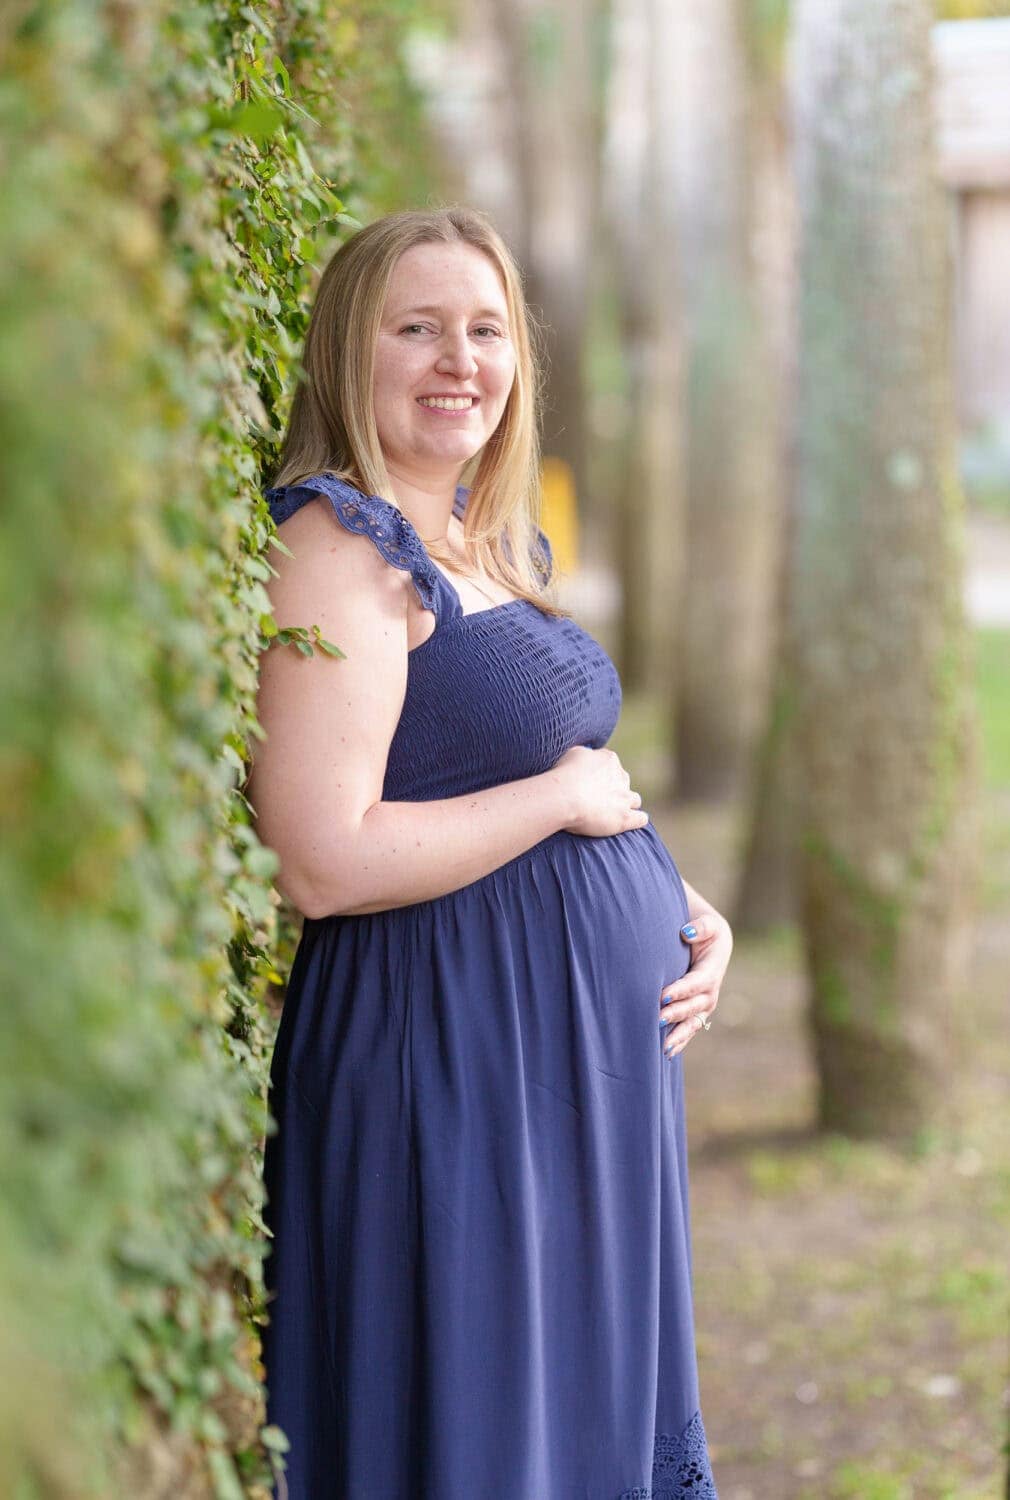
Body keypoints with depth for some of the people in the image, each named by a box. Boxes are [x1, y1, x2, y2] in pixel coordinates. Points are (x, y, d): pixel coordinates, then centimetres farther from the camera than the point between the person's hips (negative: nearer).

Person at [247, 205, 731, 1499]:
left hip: (593, 1046, 9)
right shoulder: (339, 547, -15)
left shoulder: (492, 545, 13)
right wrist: (564, 797, -14)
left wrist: (685, 911, 4)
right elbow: (325, 862, -25)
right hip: (456, 1057, -9)